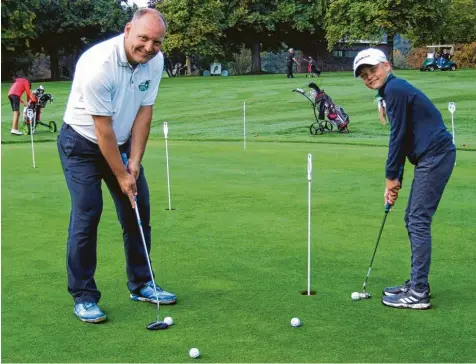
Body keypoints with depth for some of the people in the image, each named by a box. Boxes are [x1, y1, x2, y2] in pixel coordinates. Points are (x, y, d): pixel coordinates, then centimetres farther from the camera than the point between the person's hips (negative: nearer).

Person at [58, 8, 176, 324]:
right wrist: (121, 176, -19)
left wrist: (134, 161, -8)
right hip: (83, 144, -6)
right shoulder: (99, 64, -31)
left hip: (123, 143, 7)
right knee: (87, 214, -12)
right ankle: (83, 296, 0)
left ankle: (141, 285, 20)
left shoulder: (155, 61, -11)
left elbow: (144, 111, -4)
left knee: (139, 210, 5)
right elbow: (103, 129, -26)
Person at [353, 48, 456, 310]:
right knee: (413, 220, 15)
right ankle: (417, 283, 23)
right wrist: (395, 180, 16)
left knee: (418, 221, -9)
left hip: (435, 157, -10)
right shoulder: (393, 91, 20)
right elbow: (402, 137, 20)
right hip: (430, 158, 10)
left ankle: (418, 293, -4)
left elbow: (398, 137, -14)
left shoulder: (395, 89, -11)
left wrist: (391, 177, -5)